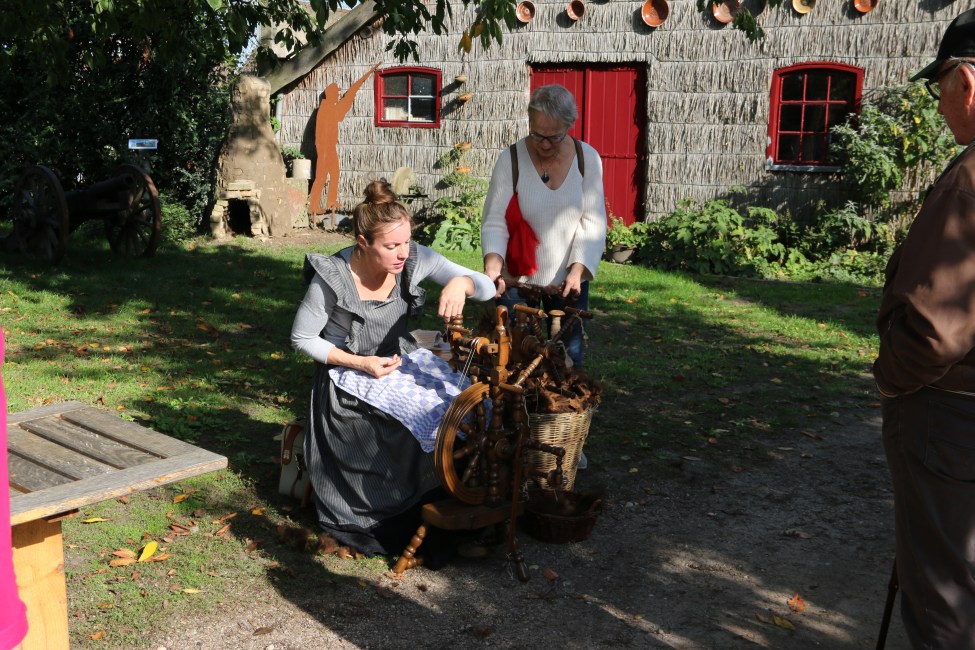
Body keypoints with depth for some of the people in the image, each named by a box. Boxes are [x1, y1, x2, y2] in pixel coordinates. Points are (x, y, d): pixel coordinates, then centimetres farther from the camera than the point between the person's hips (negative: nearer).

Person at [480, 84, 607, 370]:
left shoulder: (588, 159, -4)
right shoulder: (511, 159, -10)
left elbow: (593, 222, -6)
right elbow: (494, 221, -11)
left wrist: (578, 270, -19)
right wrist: (493, 261, -30)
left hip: (569, 281, 2)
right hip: (517, 281, -1)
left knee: (569, 355, 9)